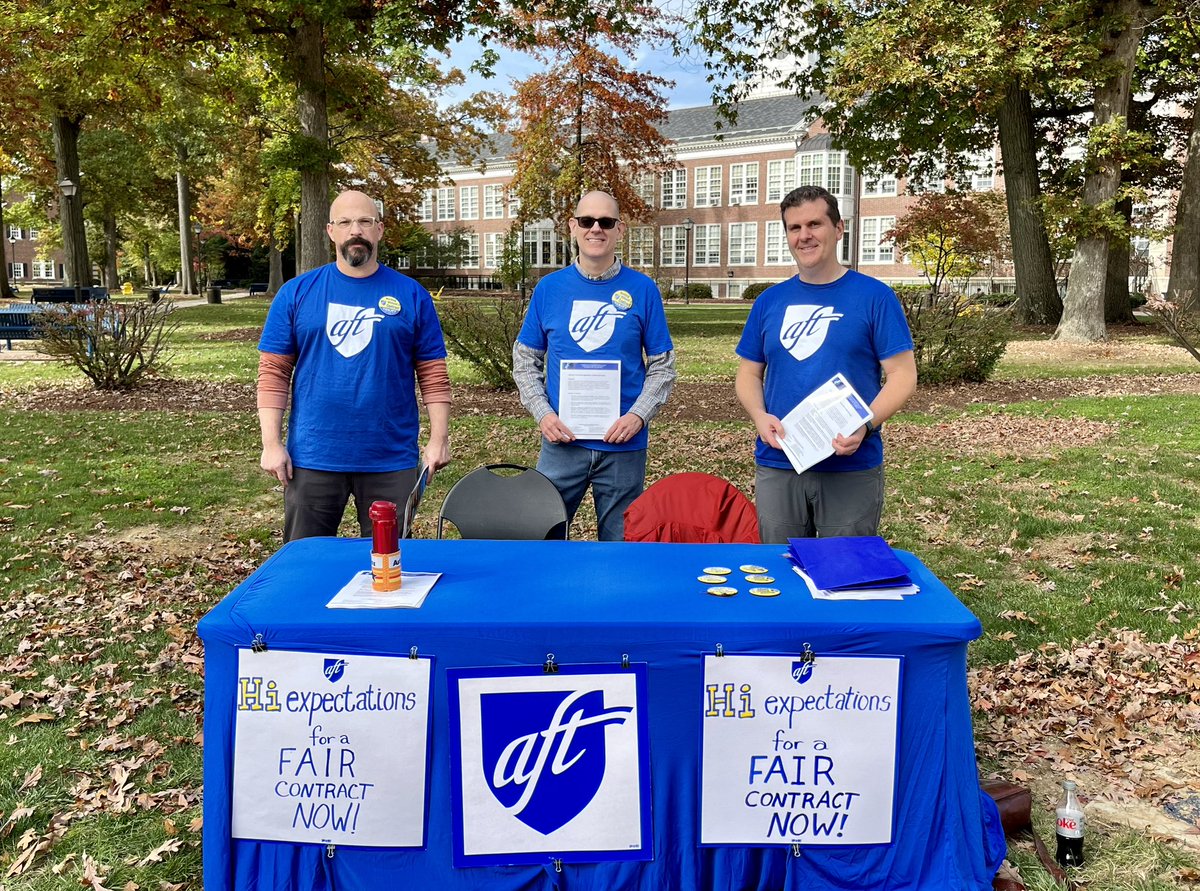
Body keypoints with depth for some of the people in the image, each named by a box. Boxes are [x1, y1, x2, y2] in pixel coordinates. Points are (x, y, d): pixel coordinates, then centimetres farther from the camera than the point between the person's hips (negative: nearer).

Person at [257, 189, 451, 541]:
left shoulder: (411, 295, 3)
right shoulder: (296, 293, 3)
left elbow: (433, 374, 3)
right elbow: (273, 373, 2)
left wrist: (439, 438, -4)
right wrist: (271, 443, -5)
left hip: (392, 459, 0)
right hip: (312, 458, 0)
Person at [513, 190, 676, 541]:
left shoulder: (642, 290, 1)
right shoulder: (549, 288, 4)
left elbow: (662, 365, 3)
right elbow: (524, 361, 8)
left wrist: (638, 415, -11)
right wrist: (542, 412, -6)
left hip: (624, 445, 0)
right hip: (561, 441, 1)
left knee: (620, 547, 11)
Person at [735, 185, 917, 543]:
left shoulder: (874, 295, -1)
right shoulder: (770, 301, 9)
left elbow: (902, 374, -4)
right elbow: (749, 373, 13)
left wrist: (865, 425, -20)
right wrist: (760, 416, -8)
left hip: (852, 469, -3)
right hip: (777, 465, 3)